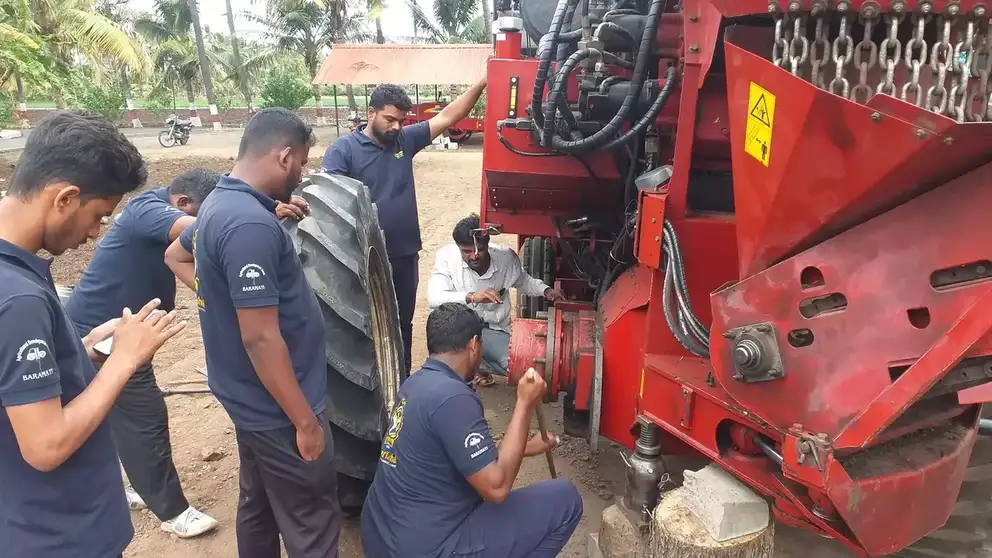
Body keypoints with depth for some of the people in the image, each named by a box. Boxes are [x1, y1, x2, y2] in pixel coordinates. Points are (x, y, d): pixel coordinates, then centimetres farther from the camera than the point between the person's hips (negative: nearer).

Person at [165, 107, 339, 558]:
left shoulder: (219, 203, 5)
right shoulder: (251, 225, -27)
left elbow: (176, 256, 26)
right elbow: (261, 338, -28)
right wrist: (306, 421, -20)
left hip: (251, 398, 10)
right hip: (275, 408, -10)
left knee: (259, 507, 24)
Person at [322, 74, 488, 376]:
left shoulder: (406, 139, 3)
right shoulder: (343, 149, -10)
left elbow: (447, 117, 2)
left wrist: (481, 83, -7)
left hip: (406, 254, 5)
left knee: (403, 322, 19)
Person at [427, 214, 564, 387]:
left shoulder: (506, 257, -11)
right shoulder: (446, 256, -19)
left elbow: (524, 281, 11)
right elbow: (434, 298, -32)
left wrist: (546, 290, -10)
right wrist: (471, 297, -47)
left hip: (494, 330, 2)